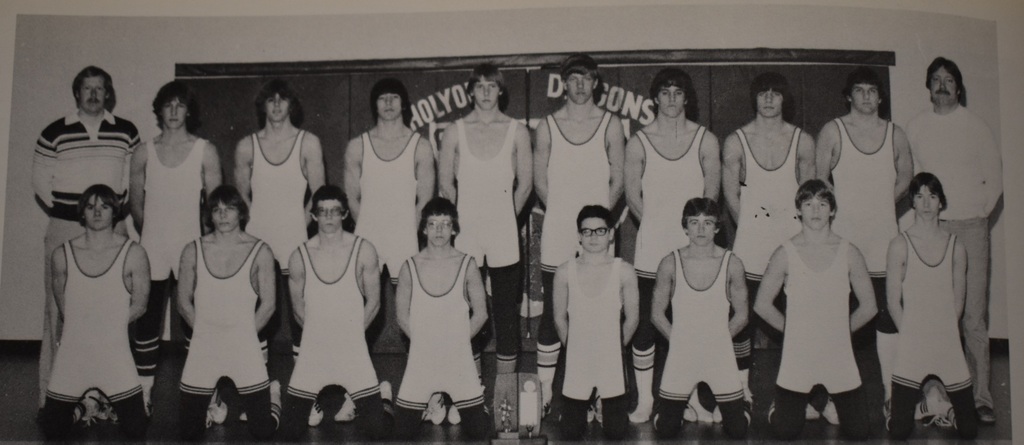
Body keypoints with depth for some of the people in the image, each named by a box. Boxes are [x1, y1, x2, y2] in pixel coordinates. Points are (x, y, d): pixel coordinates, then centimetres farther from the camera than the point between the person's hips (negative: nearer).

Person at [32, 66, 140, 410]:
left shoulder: (126, 132, 8)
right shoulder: (55, 133, 5)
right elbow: (40, 182, 9)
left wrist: (118, 214, 4)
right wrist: (61, 213, 4)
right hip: (64, 231, -1)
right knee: (60, 311, 0)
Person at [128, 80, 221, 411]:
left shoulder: (205, 151, 2)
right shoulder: (144, 154, 7)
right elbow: (135, 203, 14)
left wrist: (204, 240, -2)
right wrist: (151, 233, 10)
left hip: (191, 248, -2)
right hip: (152, 250, 2)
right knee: (147, 318, 3)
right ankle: (143, 392, 11)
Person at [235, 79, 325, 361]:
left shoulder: (308, 143, 1)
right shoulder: (246, 146, 5)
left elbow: (318, 194, 2)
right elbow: (241, 195, 13)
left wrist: (300, 225, -2)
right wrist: (256, 223, 4)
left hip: (295, 242, -2)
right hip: (258, 240, 2)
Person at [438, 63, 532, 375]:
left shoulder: (517, 132, 3)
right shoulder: (455, 132, 3)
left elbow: (525, 184, 8)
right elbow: (445, 184, 8)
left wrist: (504, 217, 9)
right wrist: (464, 218, 9)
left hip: (504, 236, 0)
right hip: (465, 233, 0)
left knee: (506, 312, 4)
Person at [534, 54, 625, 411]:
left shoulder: (610, 125, 4)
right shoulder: (547, 126, 5)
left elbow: (617, 180, 4)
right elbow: (540, 181, 8)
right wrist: (564, 212, 1)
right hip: (557, 235, 0)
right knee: (552, 312, 3)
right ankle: (545, 389, 13)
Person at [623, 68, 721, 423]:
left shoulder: (705, 140, 5)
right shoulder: (638, 142, 4)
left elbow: (711, 195, 4)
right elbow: (633, 197, 4)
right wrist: (659, 225, -2)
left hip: (693, 246, 0)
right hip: (651, 250, 0)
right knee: (645, 323, 2)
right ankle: (644, 400, 15)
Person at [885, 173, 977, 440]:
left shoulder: (956, 247, 4)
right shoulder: (900, 245, -3)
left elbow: (958, 302, 7)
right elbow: (893, 302, -3)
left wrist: (944, 334, -2)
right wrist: (913, 335, -8)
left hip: (948, 343, 2)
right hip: (912, 346, -2)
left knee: (968, 431, 3)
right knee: (899, 432, -1)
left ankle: (941, 407, 34)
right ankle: (923, 405, 30)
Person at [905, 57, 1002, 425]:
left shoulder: (975, 126, 5)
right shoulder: (916, 127, 7)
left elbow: (995, 175, 10)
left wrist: (982, 210, 2)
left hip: (970, 227, -1)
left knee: (973, 315, -4)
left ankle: (981, 396, 1)